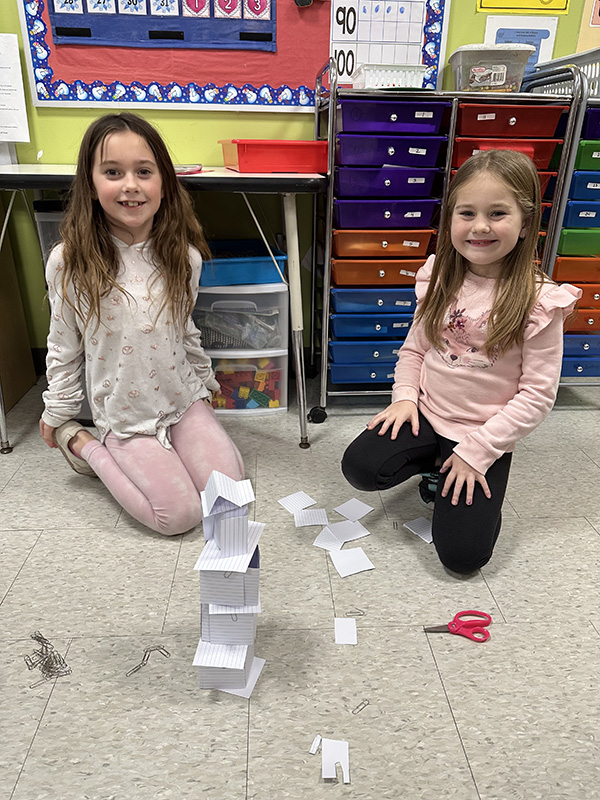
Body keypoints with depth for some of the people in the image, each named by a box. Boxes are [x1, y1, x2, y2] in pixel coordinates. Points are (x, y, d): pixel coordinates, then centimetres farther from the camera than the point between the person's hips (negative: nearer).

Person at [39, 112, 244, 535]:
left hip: (184, 398, 3)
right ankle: (83, 444, 11)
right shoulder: (69, 263, -15)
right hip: (125, 415, -3)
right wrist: (57, 415, 7)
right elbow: (63, 348, -2)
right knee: (180, 515, -7)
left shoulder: (183, 257, -7)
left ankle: (170, 443, 22)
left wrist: (206, 382, 21)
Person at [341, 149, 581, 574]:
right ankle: (437, 464, 10)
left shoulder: (539, 302, -15)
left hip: (486, 434, -3)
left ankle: (473, 473, 19)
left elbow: (538, 394, -13)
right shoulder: (440, 279, -1)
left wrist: (477, 450, -16)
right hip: (425, 414, 4)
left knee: (462, 554, -10)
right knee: (360, 467, -20)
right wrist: (404, 395, -9)